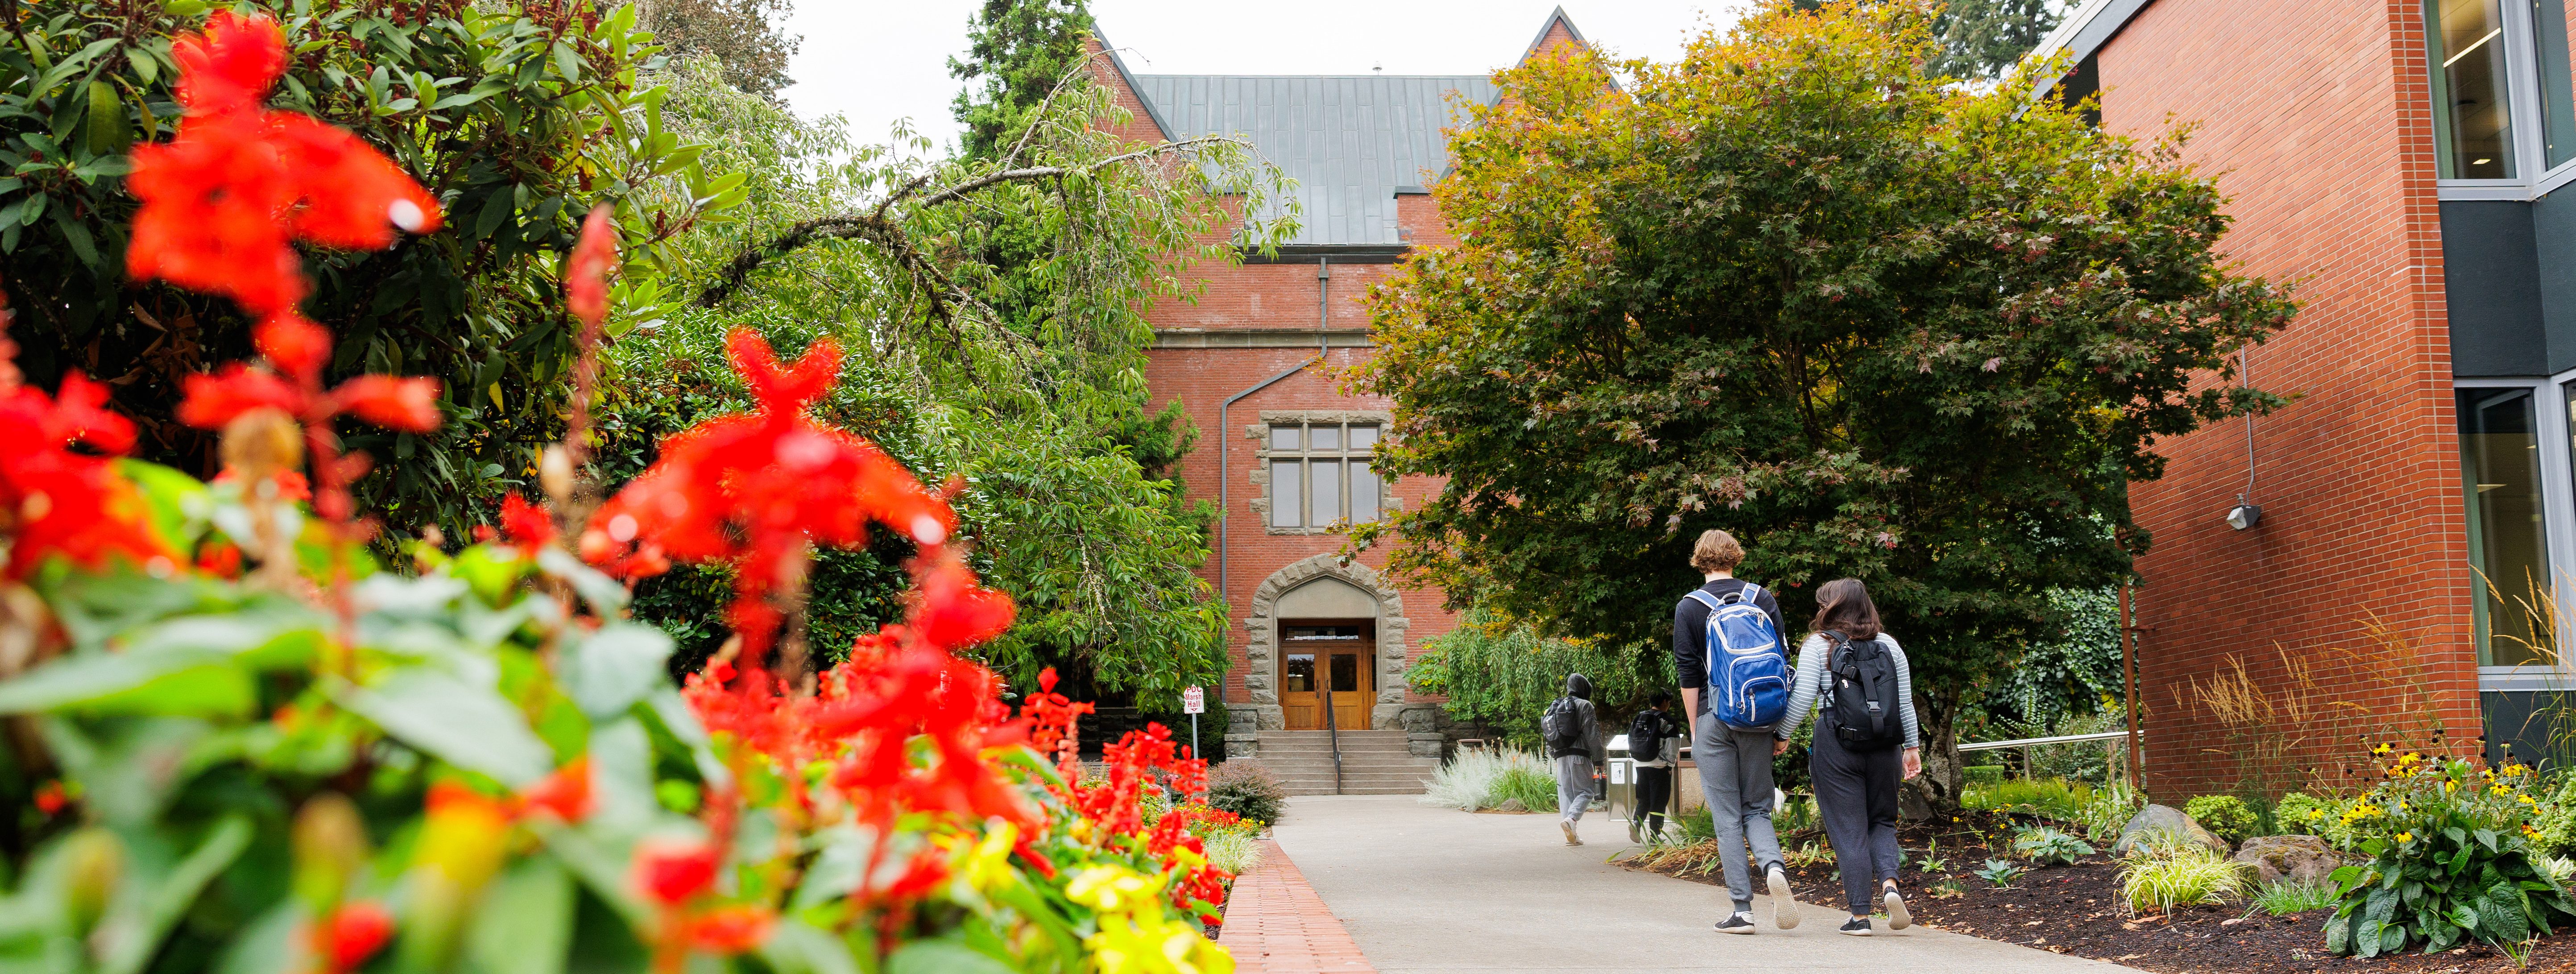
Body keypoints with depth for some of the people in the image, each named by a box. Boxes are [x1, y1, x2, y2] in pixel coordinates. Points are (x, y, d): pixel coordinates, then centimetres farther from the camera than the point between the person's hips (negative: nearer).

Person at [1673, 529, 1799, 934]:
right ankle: (1774, 866, -17)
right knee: (1757, 809, 12)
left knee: (1727, 817, 3)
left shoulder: (1689, 608, -2)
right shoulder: (1764, 600, 5)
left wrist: (1694, 731, 3)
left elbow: (1688, 674, -4)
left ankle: (1742, 908, 0)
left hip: (1714, 718, -2)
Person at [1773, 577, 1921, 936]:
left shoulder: (1818, 646, -3)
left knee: (1848, 830, 3)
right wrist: (1912, 746, 17)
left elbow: (1802, 698, -7)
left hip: (1836, 745, -3)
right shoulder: (1889, 645, 7)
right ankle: (1889, 884, -8)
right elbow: (1905, 701, 9)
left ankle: (1860, 915, 2)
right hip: (1884, 746, 3)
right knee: (1882, 822, 18)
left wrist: (1782, 735, 6)